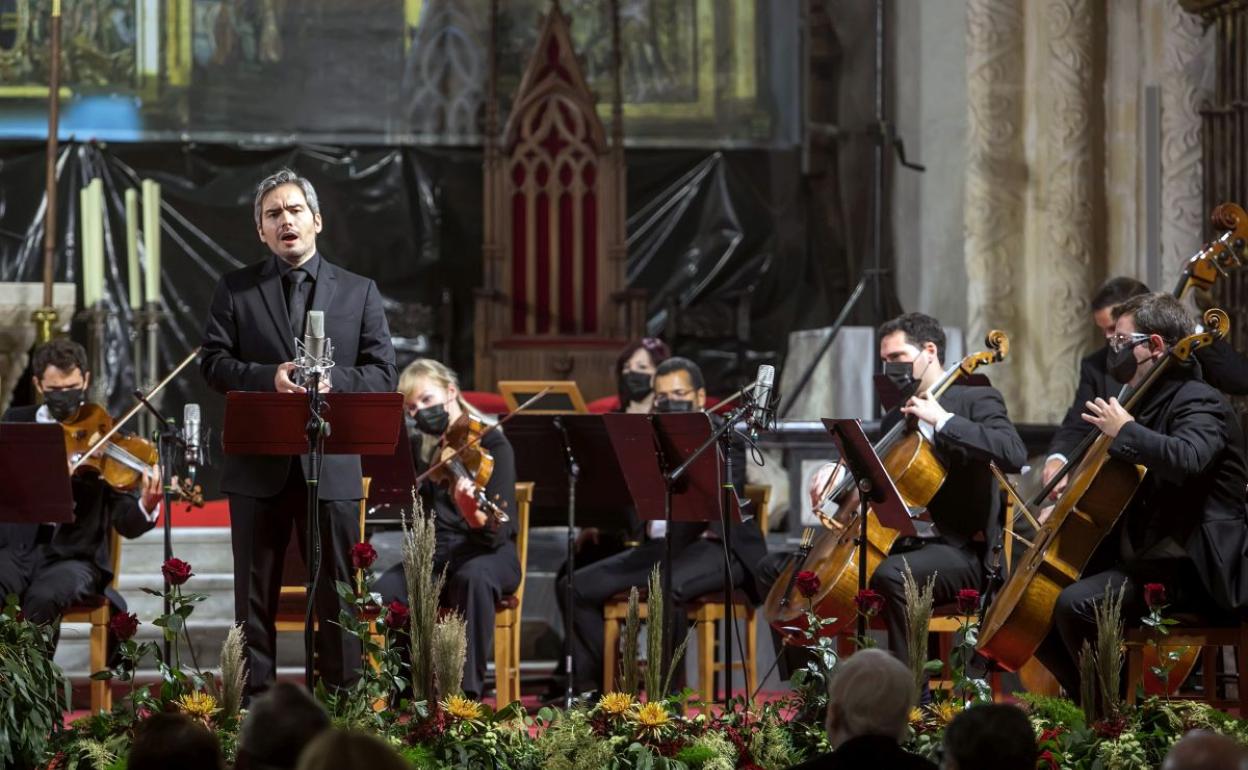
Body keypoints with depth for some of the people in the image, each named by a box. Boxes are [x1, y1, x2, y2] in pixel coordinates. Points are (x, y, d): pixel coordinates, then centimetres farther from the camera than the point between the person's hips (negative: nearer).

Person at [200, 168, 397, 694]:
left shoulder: (359, 292, 9)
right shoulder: (235, 290, 8)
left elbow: (382, 373, 3)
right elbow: (213, 363, 1)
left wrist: (333, 382, -16)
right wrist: (270, 377, -17)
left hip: (332, 465, 0)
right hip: (258, 465, 0)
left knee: (338, 587, 3)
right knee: (256, 590, 5)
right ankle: (254, 697, 10)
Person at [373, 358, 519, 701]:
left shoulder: (491, 443, -10)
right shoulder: (419, 447, 8)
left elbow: (498, 532, -20)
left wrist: (472, 512, -41)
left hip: (489, 554, -4)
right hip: (434, 554, 4)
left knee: (472, 576, -40)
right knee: (384, 592, -28)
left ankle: (469, 691, -35)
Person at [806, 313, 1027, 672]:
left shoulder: (976, 400, -2)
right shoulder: (896, 419, 20)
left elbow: (1014, 455, -20)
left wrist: (944, 420, -20)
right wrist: (836, 471, 6)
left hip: (959, 551, -8)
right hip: (901, 544, 8)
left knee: (891, 575, -35)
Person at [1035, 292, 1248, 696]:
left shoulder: (1199, 402, -13)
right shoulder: (1149, 401, 16)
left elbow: (1187, 459, -37)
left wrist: (1124, 431, -25)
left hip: (1188, 569, -11)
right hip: (1142, 556, 11)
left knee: (1076, 604, -28)